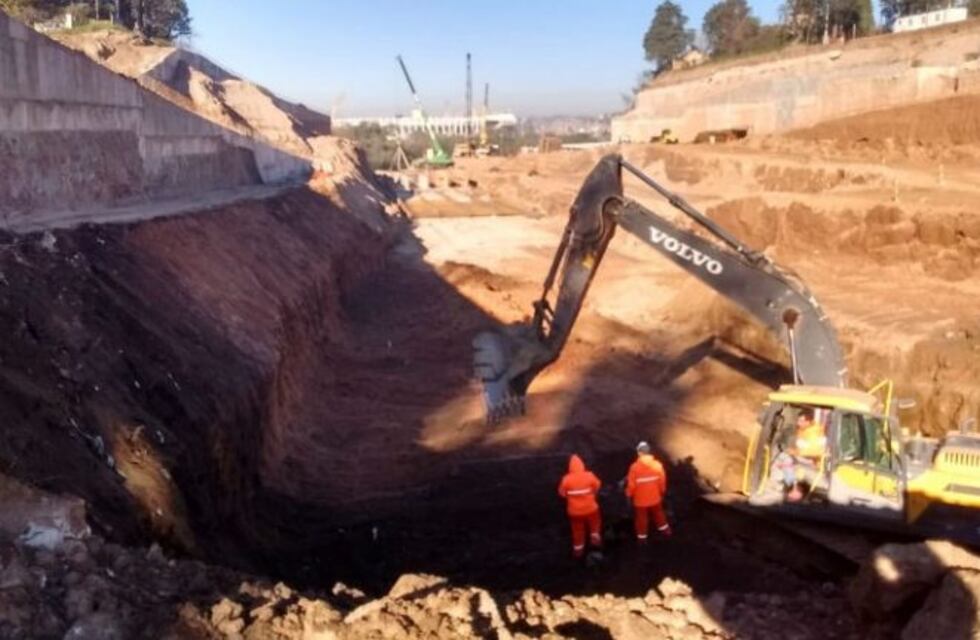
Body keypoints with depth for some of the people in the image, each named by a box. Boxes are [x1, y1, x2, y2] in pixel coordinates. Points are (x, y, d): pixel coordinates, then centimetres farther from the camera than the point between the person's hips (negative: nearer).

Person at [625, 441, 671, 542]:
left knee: (641, 517, 16)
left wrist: (629, 494, 3)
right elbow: (662, 480, -5)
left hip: (640, 499, -3)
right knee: (658, 513, 26)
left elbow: (631, 484, -16)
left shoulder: (635, 467, -24)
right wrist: (662, 491, 14)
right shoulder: (657, 464, -15)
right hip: (655, 497, 3)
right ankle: (665, 530, 43)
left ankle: (642, 537, 29)